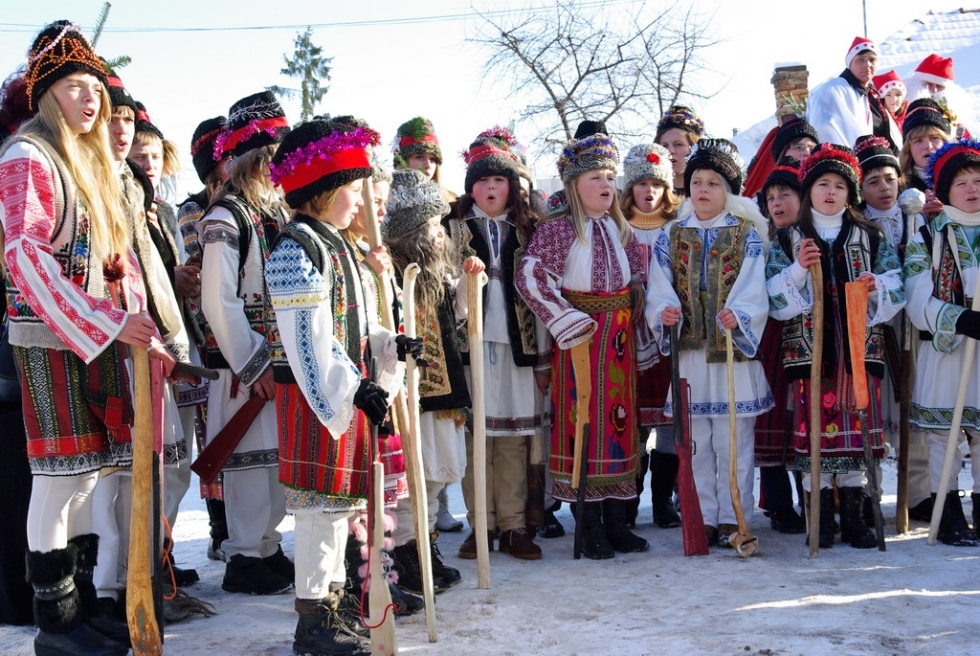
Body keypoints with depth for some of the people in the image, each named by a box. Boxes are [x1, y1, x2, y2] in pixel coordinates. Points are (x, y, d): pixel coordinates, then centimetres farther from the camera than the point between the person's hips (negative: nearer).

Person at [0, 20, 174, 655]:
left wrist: (140, 327, 3)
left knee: (88, 473, 10)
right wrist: (111, 322, -23)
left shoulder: (92, 163, 19)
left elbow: (119, 257, 17)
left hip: (101, 341, 8)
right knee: (61, 477, -4)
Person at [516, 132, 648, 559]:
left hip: (620, 338, 6)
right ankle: (591, 529, 5)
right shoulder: (558, 229, -7)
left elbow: (638, 278, 18)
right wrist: (568, 322, -17)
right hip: (582, 339, -6)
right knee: (584, 421, -3)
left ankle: (616, 521, 17)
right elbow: (529, 276, -18)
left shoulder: (620, 229, 11)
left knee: (620, 420, 8)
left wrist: (631, 324, 7)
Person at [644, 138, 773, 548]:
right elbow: (659, 289, 1)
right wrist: (664, 312, -20)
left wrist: (738, 315, -28)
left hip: (734, 349, -2)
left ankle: (732, 518, 12)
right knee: (695, 441, 7)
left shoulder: (747, 235, 3)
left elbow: (753, 290, -9)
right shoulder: (671, 237, 10)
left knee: (733, 439, 2)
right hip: (688, 350, 2)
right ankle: (703, 518, 17)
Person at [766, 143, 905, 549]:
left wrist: (876, 287, -13)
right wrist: (798, 269, -15)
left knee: (856, 427, 1)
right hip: (809, 348, -1)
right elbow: (775, 298, -1)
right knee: (815, 427, -2)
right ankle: (821, 519, 7)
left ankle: (853, 518, 10)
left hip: (859, 346, 1)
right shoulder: (788, 240, 8)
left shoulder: (870, 237, 11)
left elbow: (896, 291, 8)